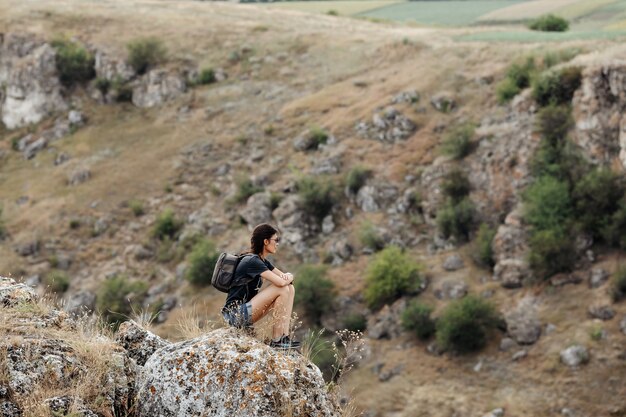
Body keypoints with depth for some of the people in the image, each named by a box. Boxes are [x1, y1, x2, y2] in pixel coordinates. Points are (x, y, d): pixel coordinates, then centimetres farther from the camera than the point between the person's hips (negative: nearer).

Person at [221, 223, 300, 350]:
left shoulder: (263, 261, 14)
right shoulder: (252, 261, -17)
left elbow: (283, 276, 14)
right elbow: (280, 282, -25)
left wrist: (288, 276, -10)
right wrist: (288, 278, -3)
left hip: (246, 309, 10)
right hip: (235, 314, -10)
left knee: (289, 289, 2)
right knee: (281, 289, -18)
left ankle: (284, 336, -6)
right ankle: (276, 340, -12)